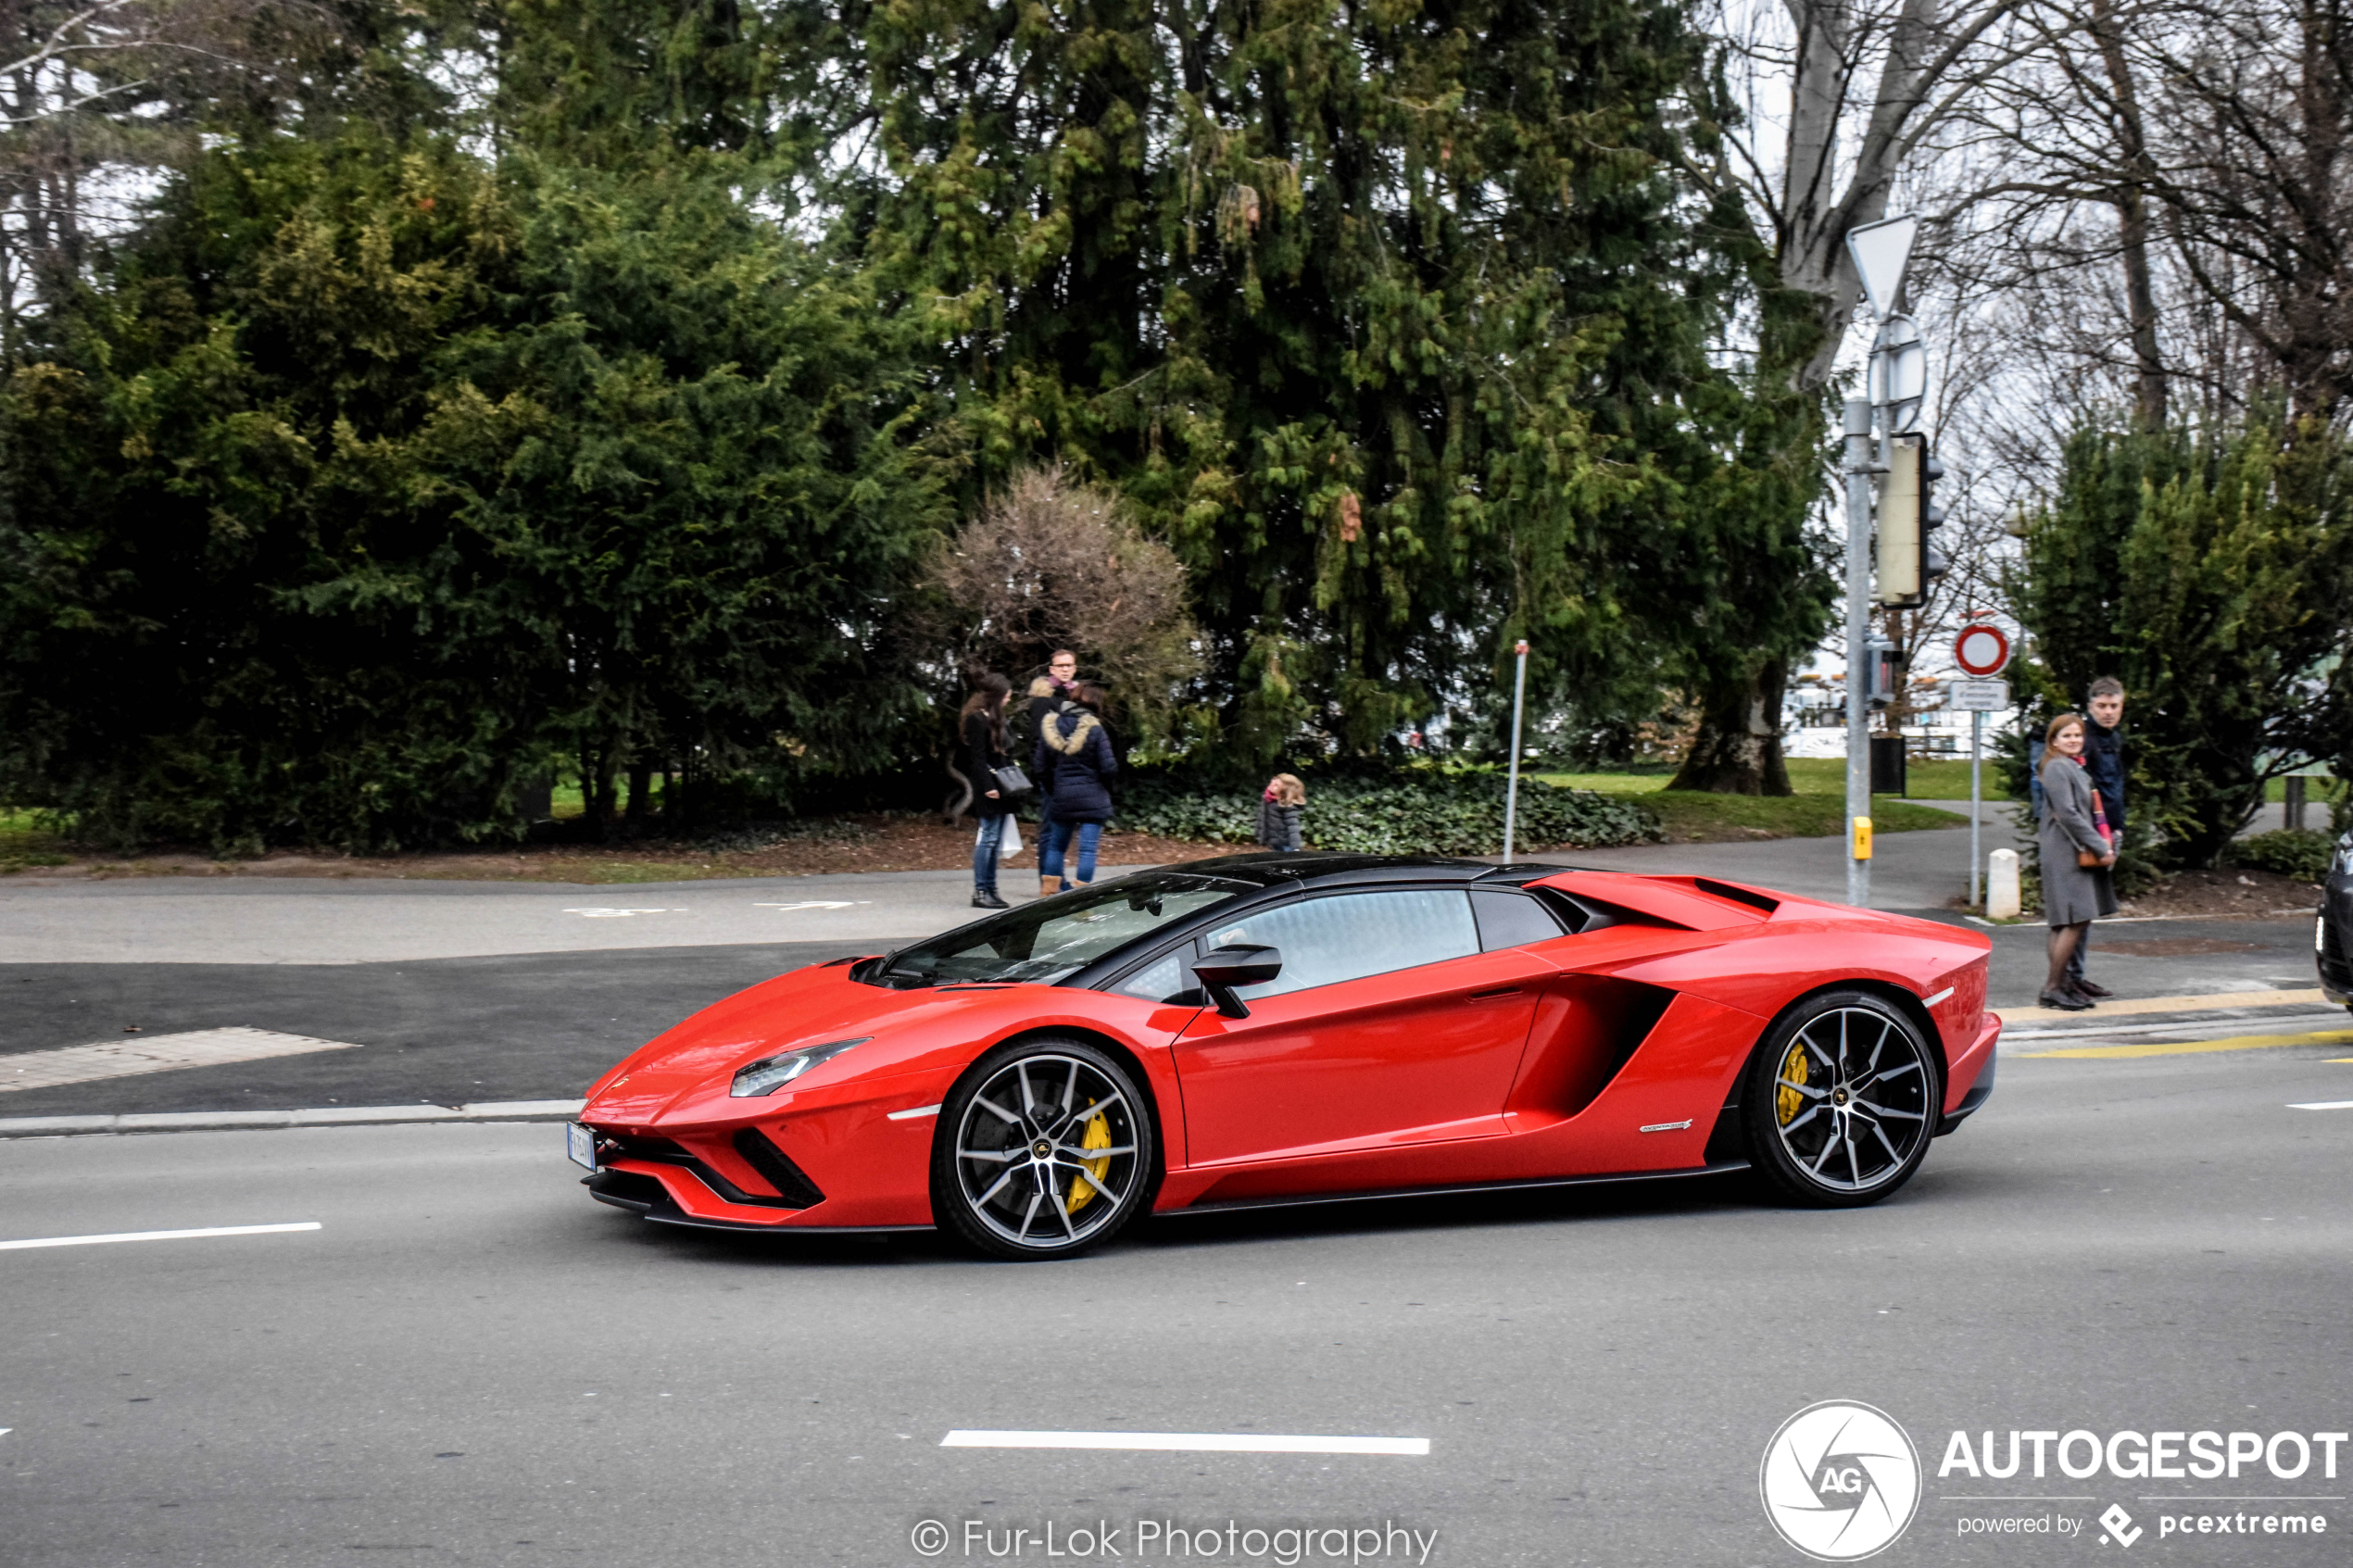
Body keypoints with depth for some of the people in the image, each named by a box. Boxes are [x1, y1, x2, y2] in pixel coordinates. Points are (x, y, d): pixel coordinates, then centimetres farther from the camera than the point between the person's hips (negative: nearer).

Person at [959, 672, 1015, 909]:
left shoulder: (993, 718, 17)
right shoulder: (977, 720, -12)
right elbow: (977, 757, -17)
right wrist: (988, 786, -21)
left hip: (999, 786, 10)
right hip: (988, 786, -10)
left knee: (995, 839, 10)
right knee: (988, 837, -8)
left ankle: (990, 889, 14)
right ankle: (980, 892, -5)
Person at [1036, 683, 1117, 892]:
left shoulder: (1050, 726, 3)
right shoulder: (1094, 729, -11)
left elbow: (1041, 766, 4)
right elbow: (1109, 767, -13)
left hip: (1062, 796, 4)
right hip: (1092, 797, -4)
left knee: (1056, 844, 17)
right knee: (1087, 848, -2)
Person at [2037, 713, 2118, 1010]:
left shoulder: (2078, 768, 19)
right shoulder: (2057, 768, -11)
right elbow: (2068, 815, -18)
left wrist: (2106, 846, 11)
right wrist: (2101, 848, -17)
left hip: (2082, 854, 10)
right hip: (2065, 855, -10)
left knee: (2073, 923, 10)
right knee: (2076, 921, -12)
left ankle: (2059, 984, 15)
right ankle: (2052, 988, -7)